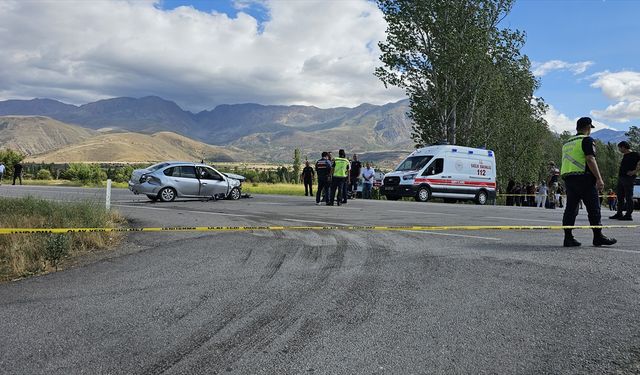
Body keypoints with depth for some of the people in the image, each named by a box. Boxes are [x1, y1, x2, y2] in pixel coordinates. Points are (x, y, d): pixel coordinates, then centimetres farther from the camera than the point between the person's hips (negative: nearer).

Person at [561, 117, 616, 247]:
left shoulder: (567, 143, 20)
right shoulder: (587, 140, -3)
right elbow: (590, 159, -14)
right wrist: (599, 178, -17)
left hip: (567, 178, 7)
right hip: (583, 178, -7)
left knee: (570, 208, 5)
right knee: (594, 208, 2)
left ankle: (568, 238, 2)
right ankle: (598, 237, 7)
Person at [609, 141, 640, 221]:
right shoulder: (624, 155, 19)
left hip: (628, 178, -9)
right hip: (621, 178, 9)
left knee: (628, 197, -6)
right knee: (620, 196, 10)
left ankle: (628, 215, -5)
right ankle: (619, 214, 16)